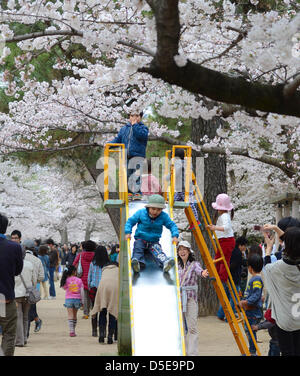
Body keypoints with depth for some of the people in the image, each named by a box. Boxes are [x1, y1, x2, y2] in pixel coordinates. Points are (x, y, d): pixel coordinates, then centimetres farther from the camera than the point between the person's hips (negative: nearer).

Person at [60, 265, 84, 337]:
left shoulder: (66, 280, -3)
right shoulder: (79, 280, 0)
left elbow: (64, 288, 11)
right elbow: (82, 291, 1)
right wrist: (82, 301, 8)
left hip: (69, 299, -1)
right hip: (77, 299, 1)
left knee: (70, 315, -3)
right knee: (75, 316, 16)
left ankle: (71, 331, -16)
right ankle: (73, 331, 22)